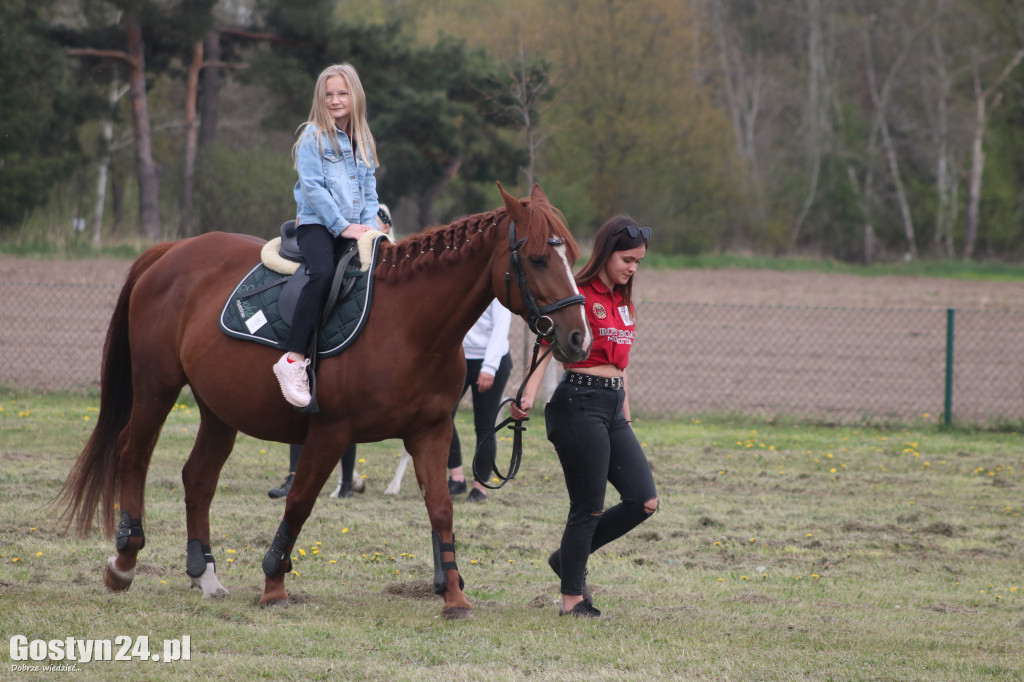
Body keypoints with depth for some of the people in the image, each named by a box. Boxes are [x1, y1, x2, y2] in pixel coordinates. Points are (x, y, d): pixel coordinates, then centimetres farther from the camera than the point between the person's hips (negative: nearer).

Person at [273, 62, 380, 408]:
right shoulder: (313, 137, -1)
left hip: (353, 229, 7)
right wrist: (342, 226, -14)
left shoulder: (363, 142, 17)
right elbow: (312, 186, -9)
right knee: (323, 273, -34)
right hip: (317, 224, -7)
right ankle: (293, 359, -38)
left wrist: (368, 226, 2)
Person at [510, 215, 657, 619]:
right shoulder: (579, 295, -9)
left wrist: (626, 416, 20)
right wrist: (528, 396, -36)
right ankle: (572, 598, 9)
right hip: (579, 404, -8)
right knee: (588, 507, -3)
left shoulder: (624, 303, 17)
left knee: (644, 501, 2)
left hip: (613, 407, 8)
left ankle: (570, 557, 19)